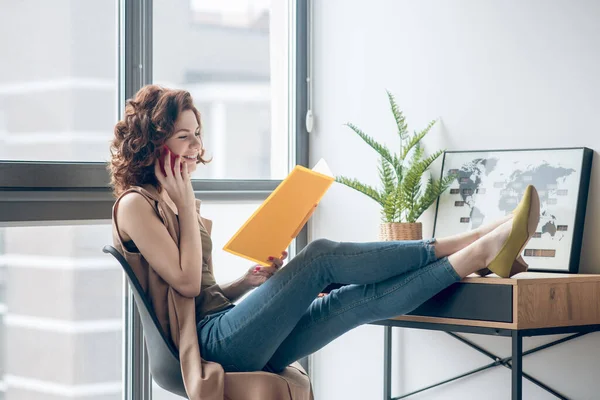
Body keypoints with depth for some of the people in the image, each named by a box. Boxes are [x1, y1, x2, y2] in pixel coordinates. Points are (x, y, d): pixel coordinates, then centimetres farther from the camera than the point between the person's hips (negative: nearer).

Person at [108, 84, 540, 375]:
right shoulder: (135, 204, -4)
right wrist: (186, 206, -8)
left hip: (239, 342, 9)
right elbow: (187, 283, -14)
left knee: (364, 298, -11)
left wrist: (248, 282, 5)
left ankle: (479, 255, -18)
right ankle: (457, 246, -15)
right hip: (213, 341, -9)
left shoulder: (171, 199, 23)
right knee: (320, 256, -20)